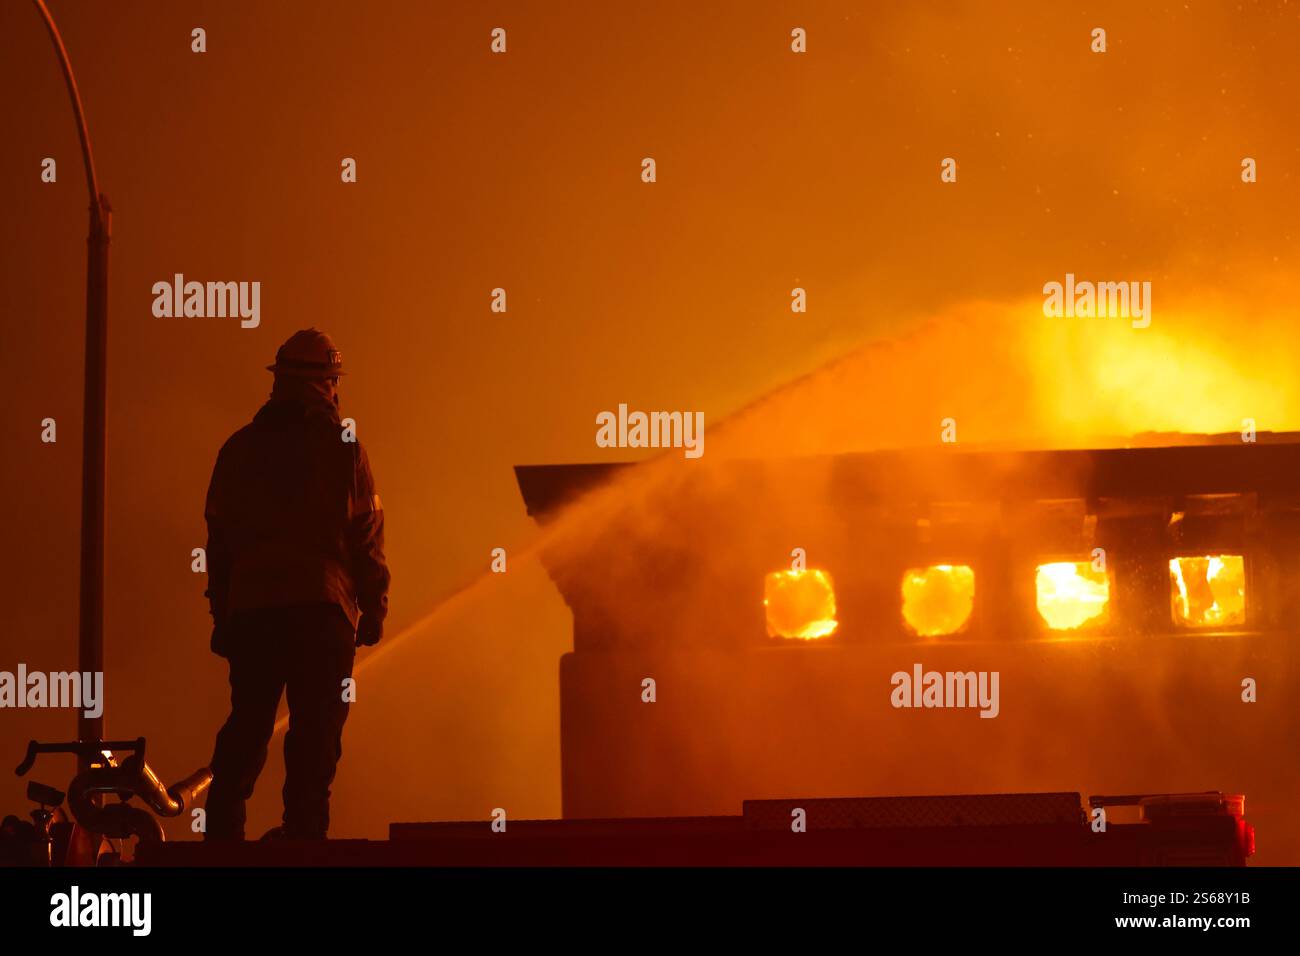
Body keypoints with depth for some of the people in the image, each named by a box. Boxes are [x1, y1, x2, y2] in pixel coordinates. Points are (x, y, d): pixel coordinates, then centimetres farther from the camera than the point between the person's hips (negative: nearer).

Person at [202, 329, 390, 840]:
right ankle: (303, 835, -8)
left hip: (250, 606, 3)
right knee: (315, 735, -2)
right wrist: (373, 608, 5)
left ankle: (222, 835, 7)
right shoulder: (343, 447, 1)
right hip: (322, 606, -3)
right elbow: (366, 534, -2)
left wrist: (221, 614, 17)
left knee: (245, 731, 10)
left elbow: (218, 536, 12)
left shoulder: (240, 448, 11)